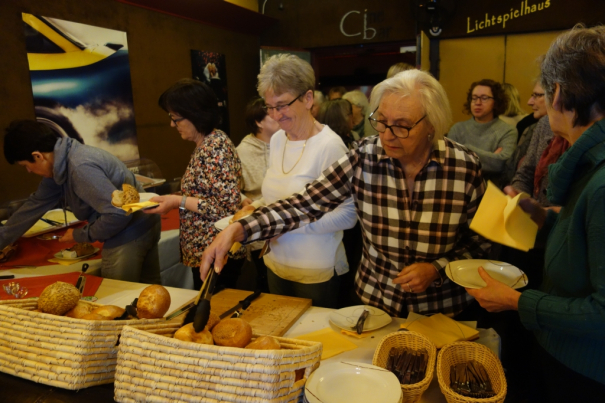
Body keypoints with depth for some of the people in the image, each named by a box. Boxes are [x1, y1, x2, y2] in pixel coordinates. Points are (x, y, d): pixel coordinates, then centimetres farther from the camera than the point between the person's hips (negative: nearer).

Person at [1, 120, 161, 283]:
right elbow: (35, 205, 17)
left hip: (129, 235, -9)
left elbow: (118, 214, -27)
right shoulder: (59, 166, 7)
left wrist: (80, 235, -12)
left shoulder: (80, 167, -24)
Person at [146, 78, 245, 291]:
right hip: (203, 251, 9)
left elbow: (229, 205, -22)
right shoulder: (204, 145, 10)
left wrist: (180, 202, -18)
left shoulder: (215, 147, -18)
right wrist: (172, 199, 4)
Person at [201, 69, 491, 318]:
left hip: (444, 311, -1)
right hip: (373, 304, 1)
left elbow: (480, 243, -4)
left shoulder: (465, 167, -17)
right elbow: (305, 204, -17)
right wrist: (237, 230, -28)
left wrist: (437, 268, -21)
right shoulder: (365, 158, -16)